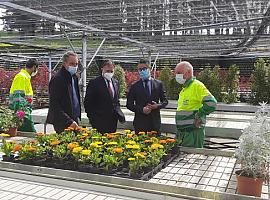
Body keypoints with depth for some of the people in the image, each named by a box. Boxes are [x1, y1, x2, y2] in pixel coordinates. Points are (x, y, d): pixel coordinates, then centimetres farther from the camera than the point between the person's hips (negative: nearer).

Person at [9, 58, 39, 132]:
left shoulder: (26, 76, 19)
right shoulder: (22, 77, -11)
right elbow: (18, 95, -19)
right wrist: (20, 109, -25)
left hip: (25, 109, 10)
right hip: (23, 109, -10)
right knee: (31, 132, -12)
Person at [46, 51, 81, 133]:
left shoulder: (74, 77, 13)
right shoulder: (57, 79, -13)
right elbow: (55, 106, -18)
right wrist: (69, 121, -22)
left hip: (73, 120, 8)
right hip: (62, 123, -7)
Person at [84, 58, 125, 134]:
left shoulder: (116, 82, 13)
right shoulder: (94, 82, -5)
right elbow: (88, 103, -5)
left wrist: (119, 113, 7)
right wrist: (92, 117, -8)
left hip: (113, 120, 5)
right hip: (100, 121, -5)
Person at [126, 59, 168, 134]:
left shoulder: (159, 84, 6)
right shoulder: (134, 86, 3)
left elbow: (165, 101, 9)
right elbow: (129, 104, 2)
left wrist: (157, 105, -11)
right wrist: (142, 109, -12)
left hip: (155, 122, 1)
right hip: (140, 122, -1)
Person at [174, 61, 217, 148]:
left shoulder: (197, 86, -12)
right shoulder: (185, 88, 17)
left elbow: (211, 103, -22)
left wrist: (198, 116, -13)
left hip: (193, 131, -9)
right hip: (182, 131, 9)